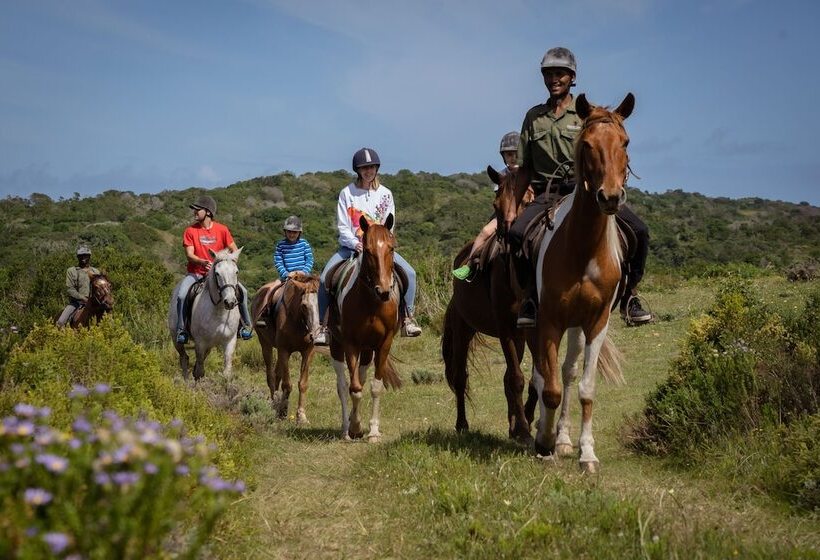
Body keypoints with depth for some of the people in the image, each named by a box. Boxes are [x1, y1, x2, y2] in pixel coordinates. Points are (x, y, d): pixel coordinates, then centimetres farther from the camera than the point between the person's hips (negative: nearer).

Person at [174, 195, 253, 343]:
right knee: (181, 295, -26)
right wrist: (203, 262, -29)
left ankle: (245, 325, 2)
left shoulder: (222, 229, 0)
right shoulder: (190, 231, -3)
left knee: (242, 291, -14)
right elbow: (189, 254, -10)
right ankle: (181, 330, -12)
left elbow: (234, 250, 5)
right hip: (196, 272, -1)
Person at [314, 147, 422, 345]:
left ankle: (407, 318, -8)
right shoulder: (347, 193, -2)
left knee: (409, 272, -19)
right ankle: (325, 325, -10)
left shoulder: (385, 194, 3)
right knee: (324, 279, -21)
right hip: (350, 245, -1)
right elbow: (342, 227, -5)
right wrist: (356, 244, -20)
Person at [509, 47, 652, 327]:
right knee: (517, 233, -30)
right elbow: (524, 166, 17)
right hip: (547, 193, 1)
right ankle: (530, 297, -14)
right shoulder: (534, 117, 14)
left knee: (638, 230, -22)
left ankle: (630, 297, -6)